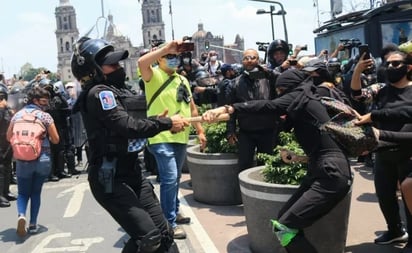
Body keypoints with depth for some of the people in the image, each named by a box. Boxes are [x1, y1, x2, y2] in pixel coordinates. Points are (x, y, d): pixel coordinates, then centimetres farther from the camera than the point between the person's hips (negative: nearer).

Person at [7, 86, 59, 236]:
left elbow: (9, 137, 10)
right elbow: (55, 139, -5)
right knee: (36, 192, 14)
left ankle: (21, 215, -15)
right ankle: (33, 224, 12)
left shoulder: (17, 115, 3)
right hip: (43, 159, -1)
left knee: (23, 192, 12)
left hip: (22, 160, 1)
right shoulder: (45, 116, -7)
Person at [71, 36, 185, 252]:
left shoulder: (115, 90, 14)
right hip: (110, 179, -9)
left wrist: (157, 120, -5)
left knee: (163, 233, 9)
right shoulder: (98, 93, -15)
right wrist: (167, 123, -13)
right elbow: (128, 126, -22)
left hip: (131, 173, 9)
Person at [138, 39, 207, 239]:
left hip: (181, 137, 7)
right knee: (169, 179, -11)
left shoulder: (182, 80, 15)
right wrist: (166, 48, -24)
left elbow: (191, 107, 21)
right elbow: (142, 62, -28)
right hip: (161, 138, -7)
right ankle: (170, 223, -2)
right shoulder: (154, 76, -5)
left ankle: (174, 212, 34)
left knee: (175, 178, 18)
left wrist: (200, 131, 18)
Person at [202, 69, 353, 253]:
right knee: (284, 218, 9)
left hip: (332, 174, -10)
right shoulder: (307, 99, 22)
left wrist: (227, 108, -29)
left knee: (284, 227, -14)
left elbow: (268, 106, -21)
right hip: (327, 171, 10)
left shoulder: (299, 95, -2)